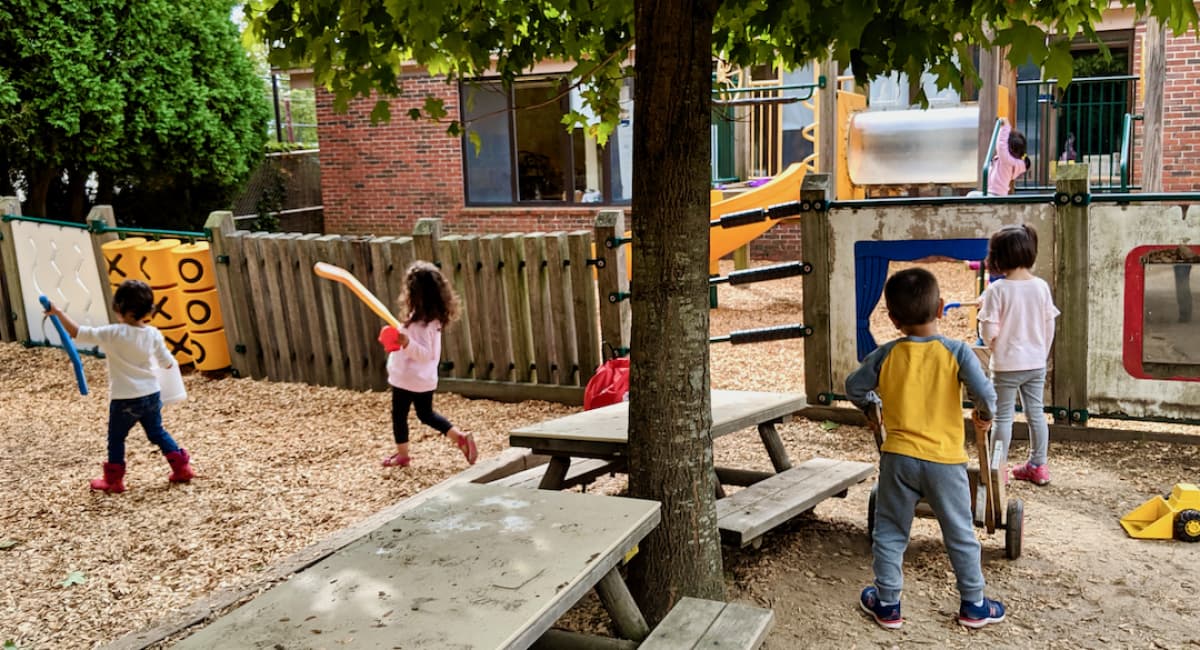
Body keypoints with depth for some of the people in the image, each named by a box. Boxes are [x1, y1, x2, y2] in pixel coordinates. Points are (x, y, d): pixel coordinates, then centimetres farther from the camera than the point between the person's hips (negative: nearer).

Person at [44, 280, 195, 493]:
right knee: (157, 433, 19)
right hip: (151, 395, 4)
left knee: (116, 439, 14)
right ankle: (182, 467, 17)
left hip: (124, 399, -4)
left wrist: (58, 312, -7)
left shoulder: (112, 334, -17)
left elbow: (77, 332, -18)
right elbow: (167, 362, 5)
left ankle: (113, 480, 21)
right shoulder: (153, 334, -5)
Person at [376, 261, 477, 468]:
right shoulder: (433, 318, 3)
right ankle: (461, 438, 11)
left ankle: (402, 455, 23)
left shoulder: (420, 322, -25)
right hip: (425, 378, 9)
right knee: (426, 413, 22)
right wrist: (400, 340, 13)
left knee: (399, 415, 11)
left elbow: (425, 353, -25)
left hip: (407, 379, -9)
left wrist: (406, 343, -39)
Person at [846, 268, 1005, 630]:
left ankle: (887, 604, 21)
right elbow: (985, 394, -16)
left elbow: (854, 387, 6)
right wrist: (983, 415, 6)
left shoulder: (886, 354, -3)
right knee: (960, 535, 15)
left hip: (898, 458, 1)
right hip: (944, 460, -1)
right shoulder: (957, 352, -9)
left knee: (890, 533, 14)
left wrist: (871, 407, 25)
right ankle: (973, 605, 28)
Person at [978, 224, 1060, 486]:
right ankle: (1038, 466, 25)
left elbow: (989, 333, -17)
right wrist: (1042, 355, 17)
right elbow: (1049, 327, 5)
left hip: (1006, 364, -5)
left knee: (1003, 416, 6)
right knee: (1035, 413, 15)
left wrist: (983, 309, 1)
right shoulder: (1041, 286, -3)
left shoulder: (997, 290, -17)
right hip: (1036, 363, 5)